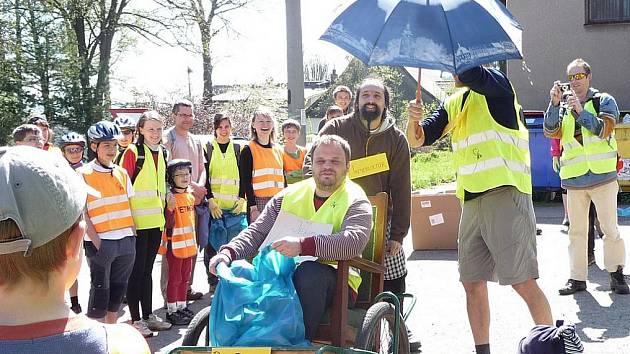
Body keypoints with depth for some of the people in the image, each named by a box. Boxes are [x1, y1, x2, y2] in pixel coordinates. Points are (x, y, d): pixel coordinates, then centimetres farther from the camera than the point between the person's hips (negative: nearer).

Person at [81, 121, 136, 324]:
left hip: (126, 241, 5)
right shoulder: (83, 174, -5)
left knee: (118, 290, 13)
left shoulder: (122, 173, 11)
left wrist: (133, 234, 6)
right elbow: (81, 213, -7)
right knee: (100, 291, -1)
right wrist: (95, 240, -14)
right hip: (101, 242, -5)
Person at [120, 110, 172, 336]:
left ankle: (148, 315, 23)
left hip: (156, 221, 6)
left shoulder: (162, 152, 12)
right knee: (137, 270, 0)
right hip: (137, 221, -6)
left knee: (147, 269, 14)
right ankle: (135, 319, 9)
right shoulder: (133, 152, -8)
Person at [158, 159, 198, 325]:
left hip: (189, 245, 7)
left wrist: (193, 242, 21)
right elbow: (168, 224, -21)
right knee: (174, 278, 1)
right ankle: (171, 311, 11)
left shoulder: (190, 196, 8)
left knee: (185, 278, 15)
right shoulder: (170, 198, -16)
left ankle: (182, 307, 27)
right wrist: (170, 208, -34)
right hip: (174, 245, -7)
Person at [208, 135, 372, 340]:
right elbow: (257, 232, 12)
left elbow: (354, 241, -22)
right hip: (283, 272, 4)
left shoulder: (356, 202, -1)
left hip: (334, 280, -4)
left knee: (309, 272, -37)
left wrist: (303, 245, -35)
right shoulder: (290, 195, 14)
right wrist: (229, 252, -9)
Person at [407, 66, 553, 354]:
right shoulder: (454, 103, 18)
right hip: (471, 202, 8)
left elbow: (470, 74, -26)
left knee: (523, 282, -7)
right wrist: (413, 120, -9)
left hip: (504, 194, -8)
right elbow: (418, 139, 13)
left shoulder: (496, 86, -3)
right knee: (472, 284, 12)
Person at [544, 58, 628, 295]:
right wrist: (554, 104, -16)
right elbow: (551, 132, -4)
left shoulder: (603, 101, 3)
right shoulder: (563, 105, 11)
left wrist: (581, 112, -22)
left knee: (610, 228, 3)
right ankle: (577, 278, 15)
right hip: (574, 178, 3)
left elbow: (605, 129, -12)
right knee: (576, 231, 8)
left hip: (602, 176, -3)